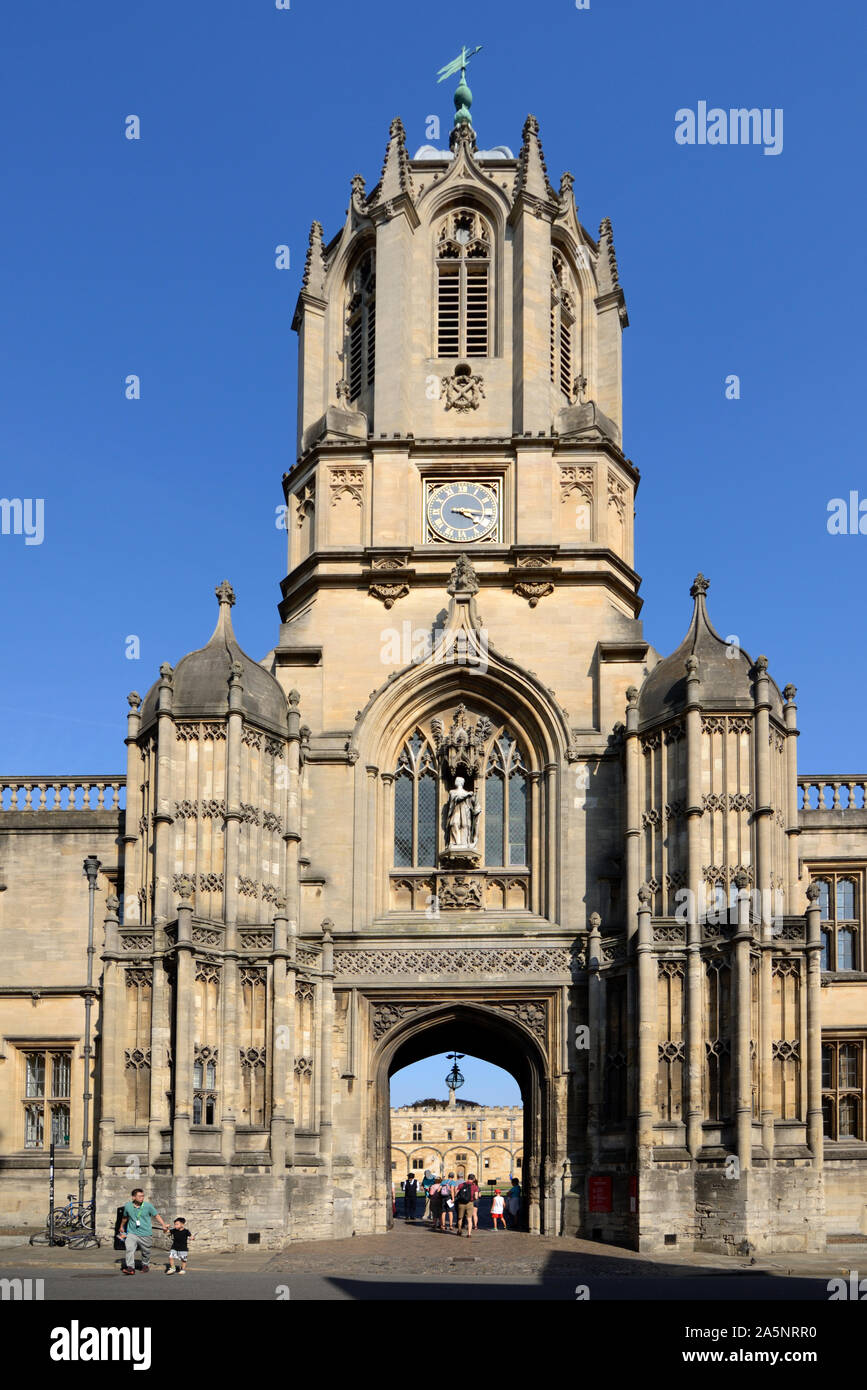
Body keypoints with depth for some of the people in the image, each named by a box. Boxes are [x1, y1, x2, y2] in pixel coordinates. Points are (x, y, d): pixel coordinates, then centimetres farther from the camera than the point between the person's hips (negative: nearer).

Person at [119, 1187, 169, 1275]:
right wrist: (122, 1226, 34)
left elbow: (157, 1215, 0)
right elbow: (125, 1217, 20)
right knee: (129, 1249, -18)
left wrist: (163, 1225, -10)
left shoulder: (148, 1205, -6)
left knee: (145, 1252, 10)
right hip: (132, 1233, 1)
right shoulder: (128, 1206, 1)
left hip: (145, 1234, -1)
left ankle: (145, 1265, 33)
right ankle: (130, 1268, -19)